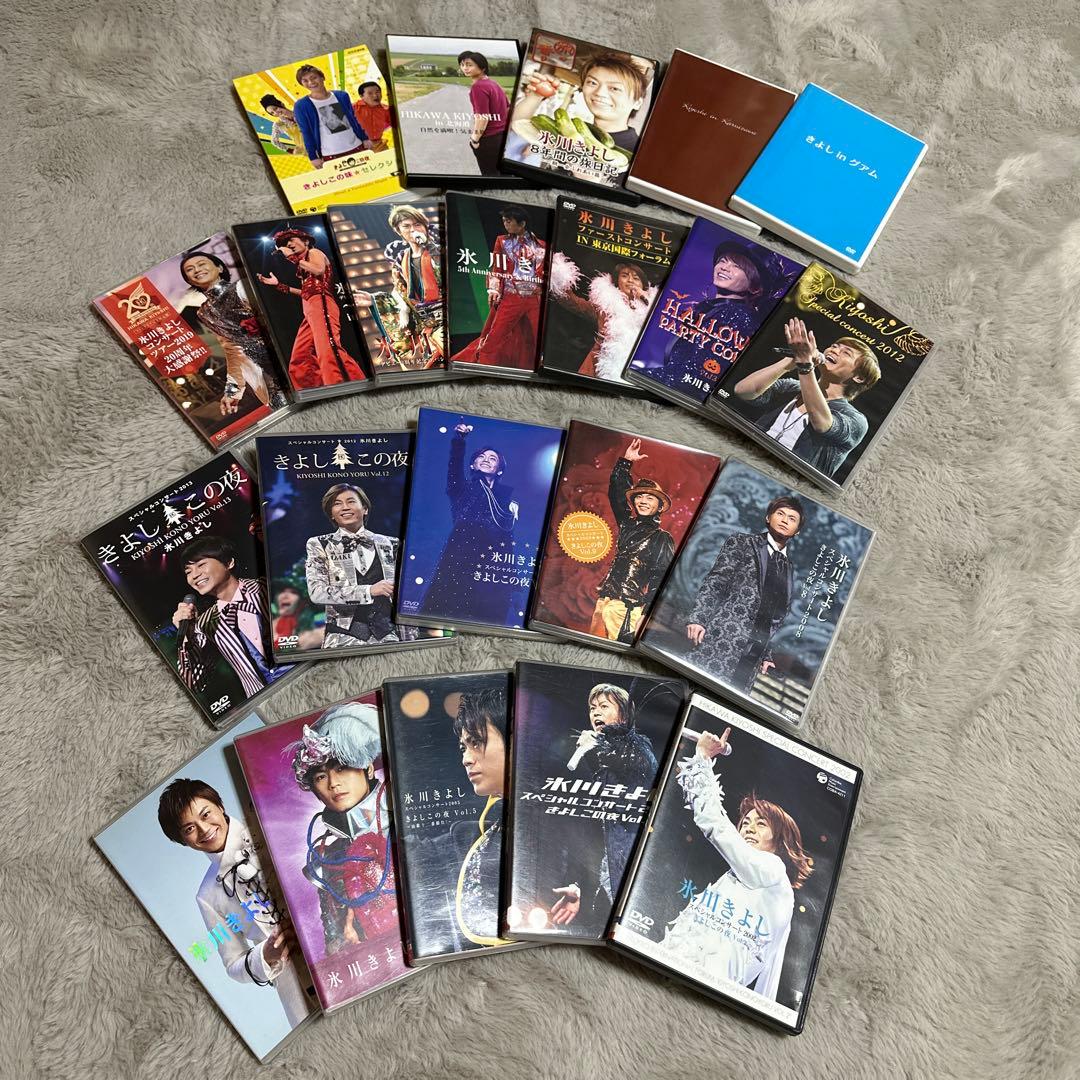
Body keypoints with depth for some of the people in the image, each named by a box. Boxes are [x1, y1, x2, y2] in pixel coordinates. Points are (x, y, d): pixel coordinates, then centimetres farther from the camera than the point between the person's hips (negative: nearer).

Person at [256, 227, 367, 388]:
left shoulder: (314, 252, 9)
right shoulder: (303, 262, 30)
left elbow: (319, 270, -13)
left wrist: (292, 257, -5)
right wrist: (278, 284, 32)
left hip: (321, 304, -9)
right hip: (310, 310, 9)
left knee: (327, 348, -29)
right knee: (299, 357, 1)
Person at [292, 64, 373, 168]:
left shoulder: (342, 96, 5)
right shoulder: (301, 106, -3)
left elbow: (354, 120, 14)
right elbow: (306, 133, -2)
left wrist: (365, 138, 10)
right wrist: (313, 157, -5)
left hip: (357, 147, 3)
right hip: (330, 155, -3)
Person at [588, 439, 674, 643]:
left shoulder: (661, 539, -3)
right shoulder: (628, 525, 14)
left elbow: (662, 580, -8)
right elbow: (616, 492, 21)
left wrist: (648, 615, -16)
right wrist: (625, 461, 14)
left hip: (628, 609, -6)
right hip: (605, 601, 6)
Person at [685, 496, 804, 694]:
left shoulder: (788, 570, 21)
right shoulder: (742, 542, 8)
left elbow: (776, 619, 22)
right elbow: (714, 582, -2)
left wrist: (766, 655, 15)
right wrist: (697, 618, -13)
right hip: (720, 643, -4)